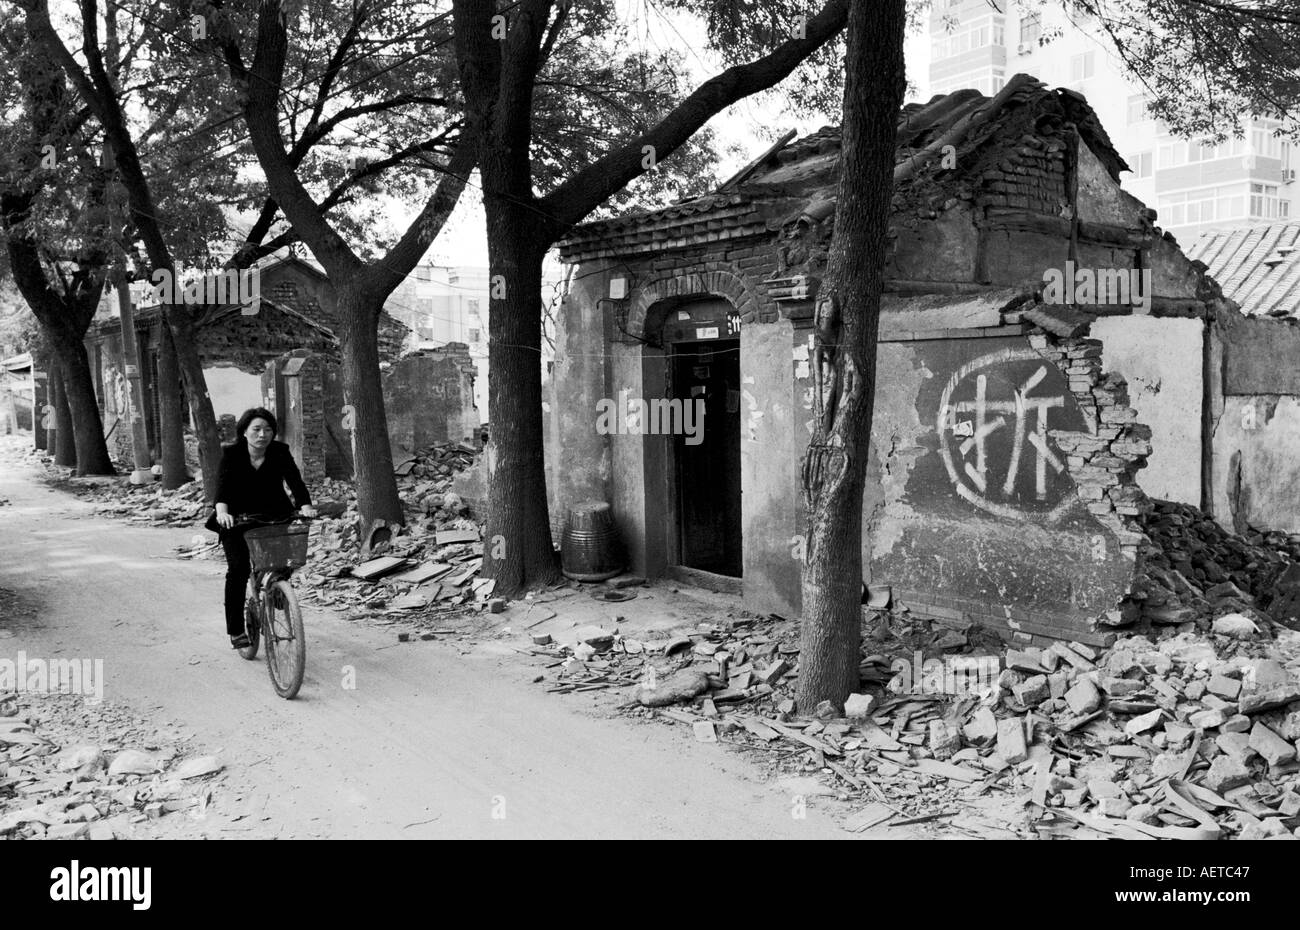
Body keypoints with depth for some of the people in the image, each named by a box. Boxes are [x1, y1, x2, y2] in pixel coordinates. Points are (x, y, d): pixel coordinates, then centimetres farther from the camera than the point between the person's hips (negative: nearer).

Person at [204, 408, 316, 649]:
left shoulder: (280, 452, -9)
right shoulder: (231, 453, -13)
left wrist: (305, 505, -38)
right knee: (238, 568, -16)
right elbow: (222, 483, -27)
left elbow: (295, 480, -19)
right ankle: (235, 630, -8)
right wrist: (222, 511, -46)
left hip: (273, 518, 2)